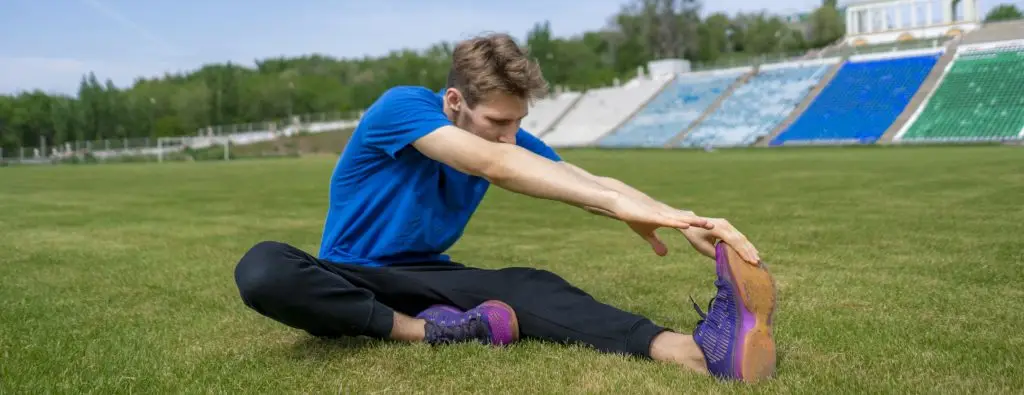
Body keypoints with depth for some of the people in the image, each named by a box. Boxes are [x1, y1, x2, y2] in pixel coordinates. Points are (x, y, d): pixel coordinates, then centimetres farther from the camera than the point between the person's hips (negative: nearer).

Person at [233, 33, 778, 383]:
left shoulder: (508, 139, -4)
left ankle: (688, 348, -48)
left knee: (528, 285, -28)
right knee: (261, 270, -37)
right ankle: (427, 331, -36)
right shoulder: (401, 107, -23)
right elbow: (494, 165, -39)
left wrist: (683, 221, -35)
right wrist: (618, 206, -45)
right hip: (350, 280, -3)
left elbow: (591, 181, -16)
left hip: (424, 277, 3)